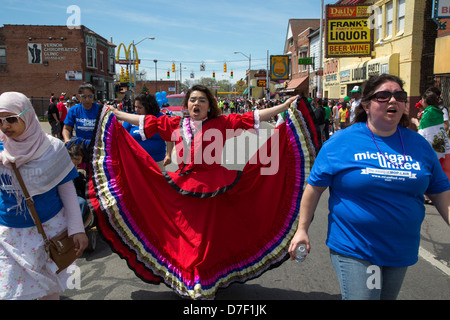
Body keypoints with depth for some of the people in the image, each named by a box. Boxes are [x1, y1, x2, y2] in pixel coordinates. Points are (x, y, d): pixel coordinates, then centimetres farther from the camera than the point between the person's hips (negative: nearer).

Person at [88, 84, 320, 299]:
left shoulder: (222, 123, 1)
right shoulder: (175, 125, 7)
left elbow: (255, 117, -1)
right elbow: (145, 121, 14)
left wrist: (286, 106, -4)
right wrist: (114, 114, 19)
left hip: (213, 190, -2)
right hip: (183, 190, 2)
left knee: (208, 238, 4)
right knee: (186, 238, 9)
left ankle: (205, 285, 25)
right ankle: (187, 283, 30)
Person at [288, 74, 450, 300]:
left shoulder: (419, 145, 3)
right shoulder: (341, 142, -10)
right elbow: (315, 187, -6)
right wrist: (302, 230, -6)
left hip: (402, 252, 5)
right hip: (353, 250, -5)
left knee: (388, 296, 22)